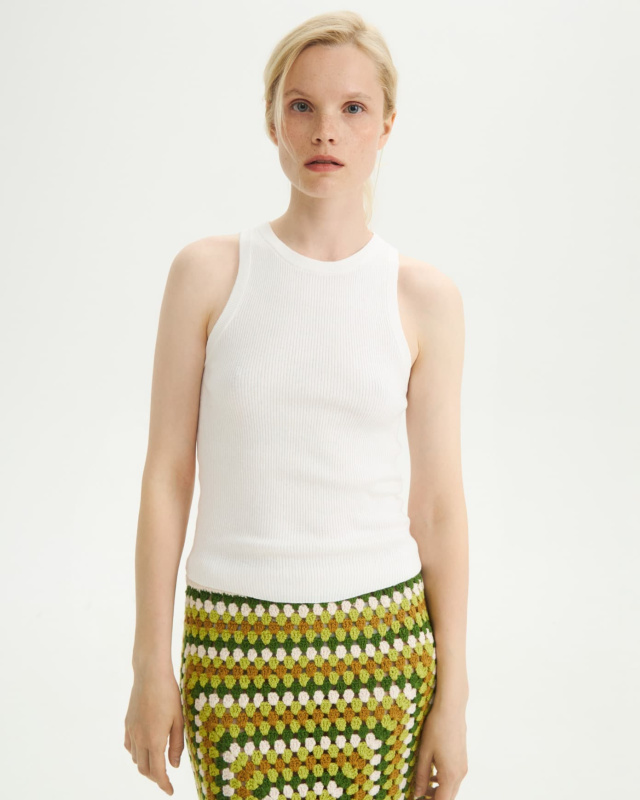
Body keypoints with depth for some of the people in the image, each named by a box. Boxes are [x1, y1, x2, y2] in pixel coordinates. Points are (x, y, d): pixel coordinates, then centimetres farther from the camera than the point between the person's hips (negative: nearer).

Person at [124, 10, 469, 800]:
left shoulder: (425, 297, -2)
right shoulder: (207, 272, -3)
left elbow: (439, 506, 1)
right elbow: (166, 475, -1)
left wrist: (452, 698, 1)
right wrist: (151, 663, -1)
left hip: (381, 646, 1)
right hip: (235, 647, 0)